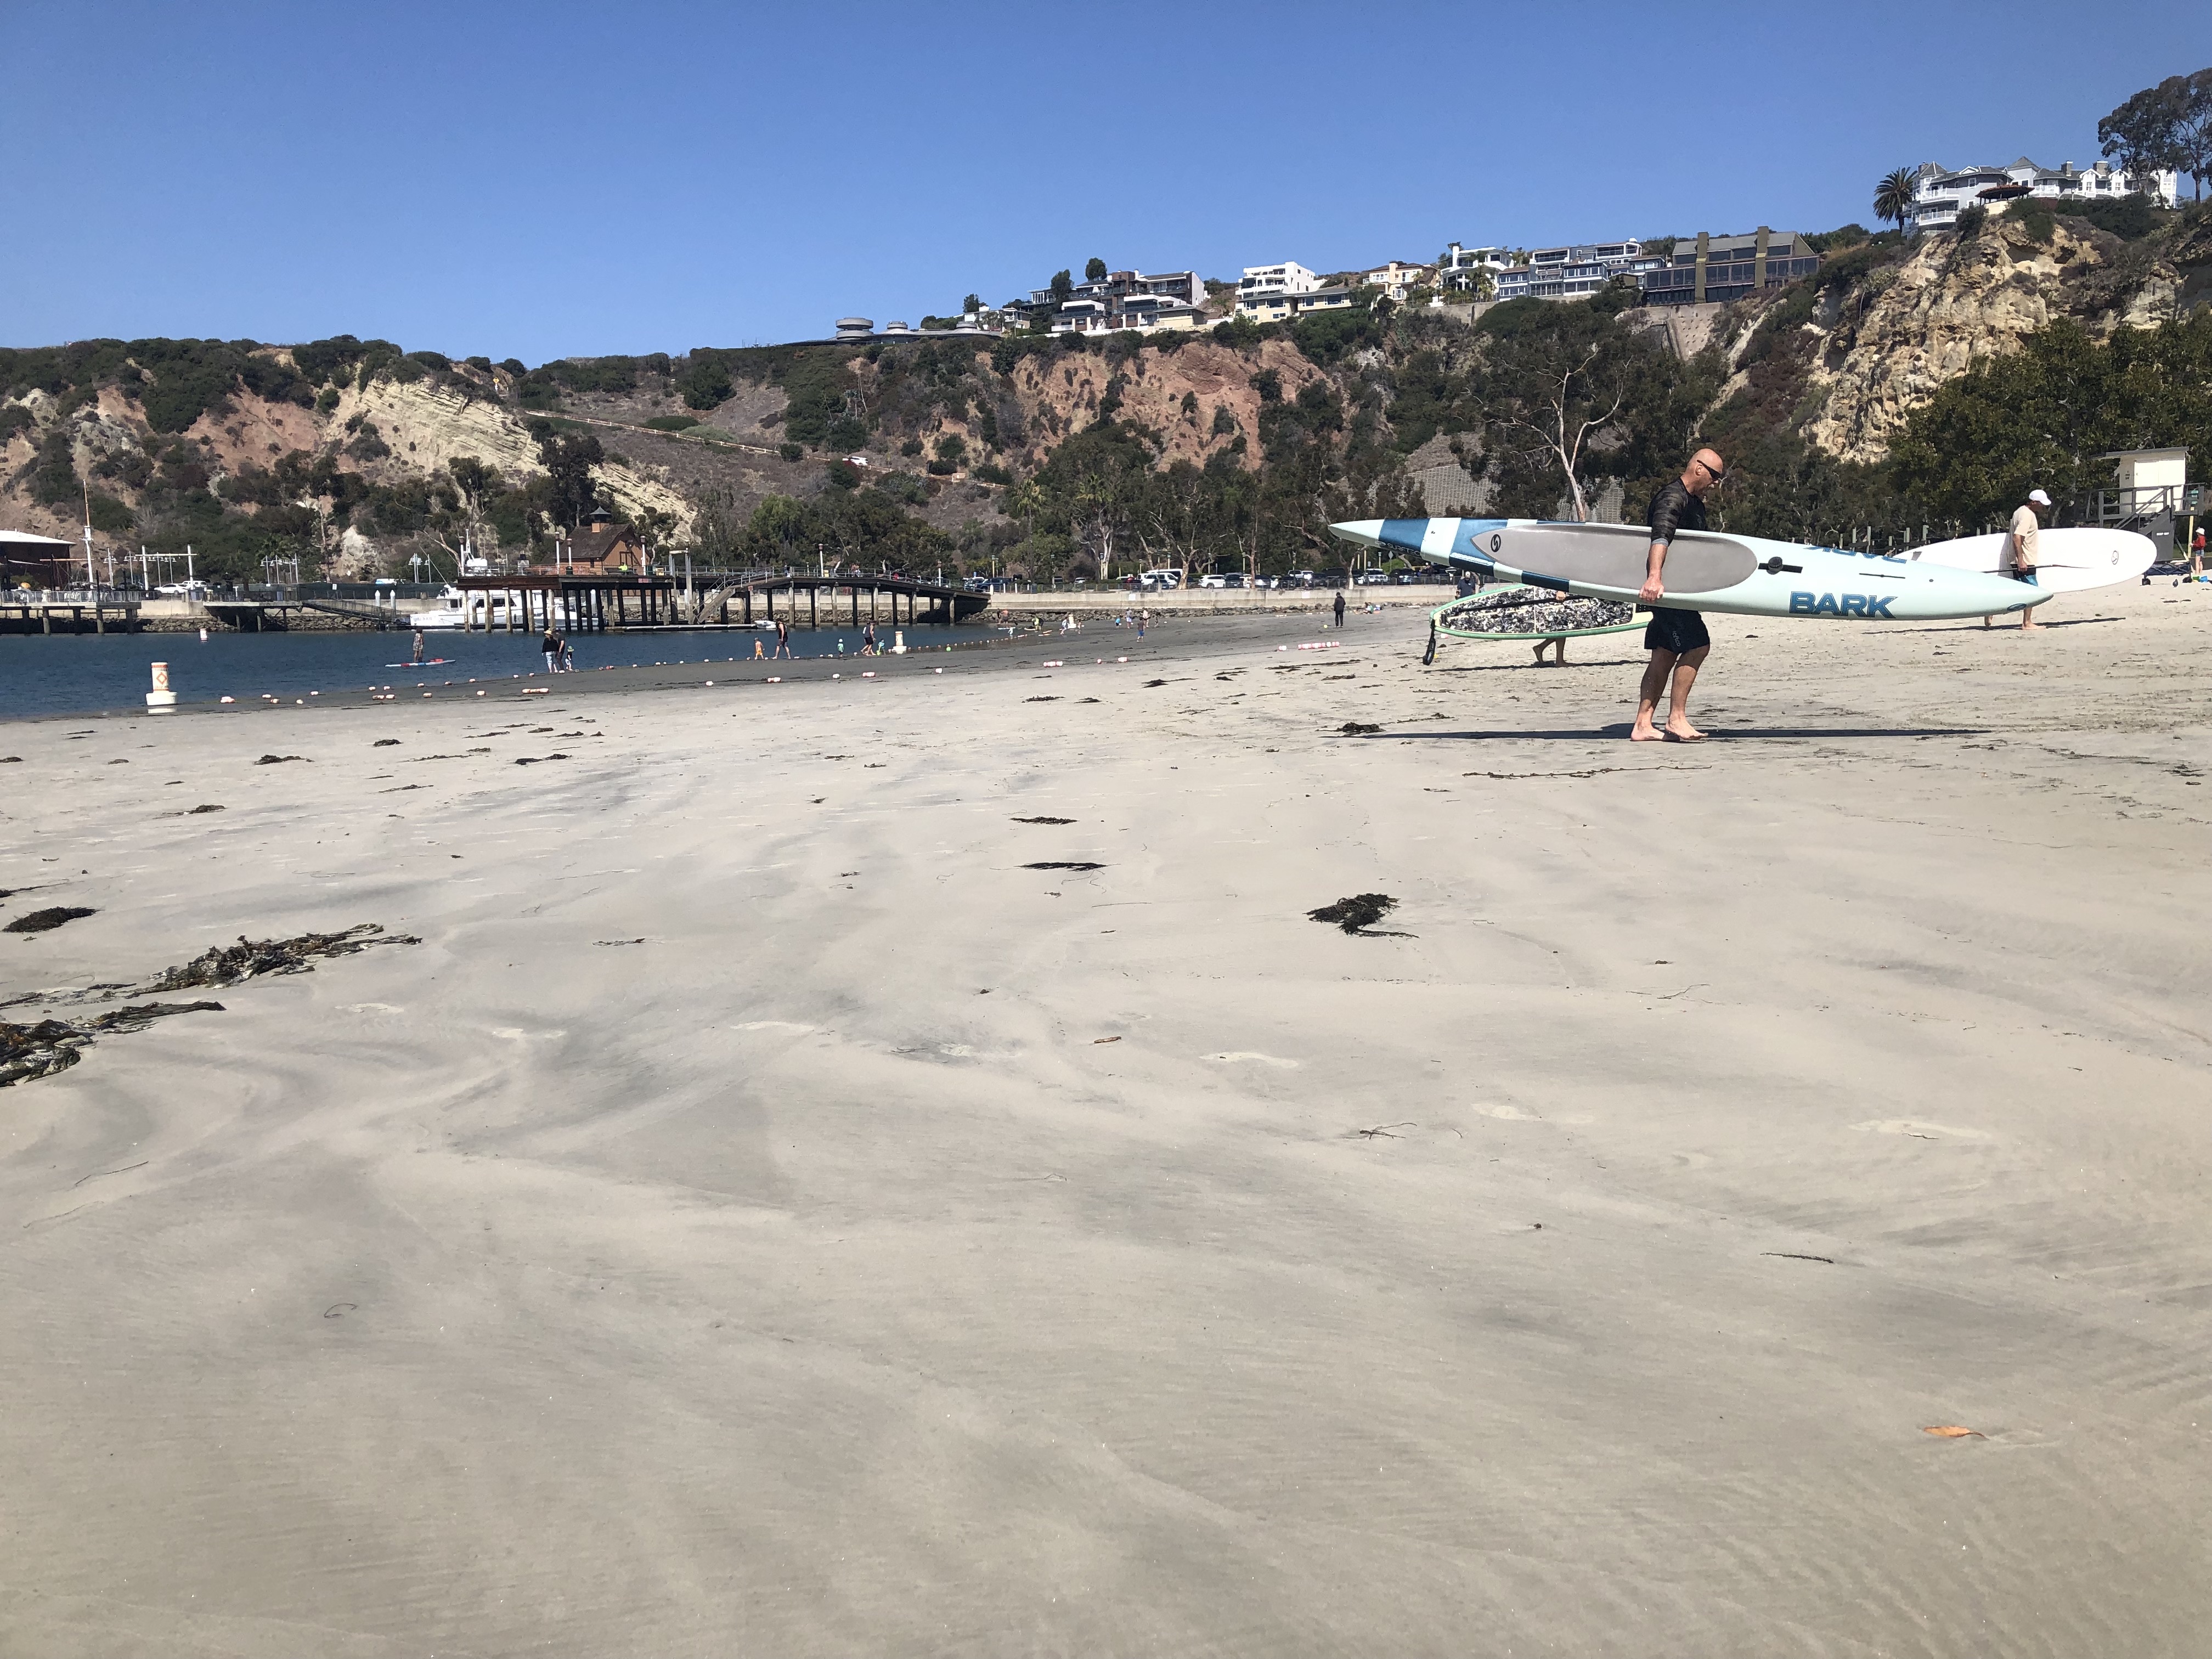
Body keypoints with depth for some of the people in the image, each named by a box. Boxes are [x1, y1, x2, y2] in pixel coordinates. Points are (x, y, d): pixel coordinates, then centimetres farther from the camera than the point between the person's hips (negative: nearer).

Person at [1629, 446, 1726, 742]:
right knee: (1697, 645, -14)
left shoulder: (1695, 501, 20)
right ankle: (1676, 720, -11)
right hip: (1665, 586, -10)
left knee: (1665, 655, 7)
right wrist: (1654, 578, -44)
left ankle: (1642, 726, 7)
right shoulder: (1673, 497, -14)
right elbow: (1660, 537, -31)